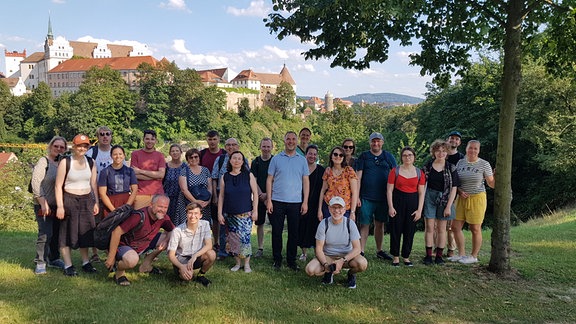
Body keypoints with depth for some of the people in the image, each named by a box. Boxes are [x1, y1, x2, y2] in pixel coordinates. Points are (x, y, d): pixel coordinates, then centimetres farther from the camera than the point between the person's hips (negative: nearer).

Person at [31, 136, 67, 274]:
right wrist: (43, 203, -18)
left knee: (57, 233, 11)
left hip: (58, 205, 6)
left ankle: (54, 259, 25)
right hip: (44, 206, -6)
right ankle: (40, 263, 2)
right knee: (45, 233, -10)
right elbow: (35, 183, -13)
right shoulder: (44, 161, -7)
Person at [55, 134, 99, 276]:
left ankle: (86, 262, 18)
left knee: (85, 232, 8)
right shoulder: (65, 162, -7)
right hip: (69, 200, -4)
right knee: (67, 232, 0)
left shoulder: (90, 162, 7)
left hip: (86, 200, 4)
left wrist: (96, 203, 7)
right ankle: (68, 265, 7)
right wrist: (60, 206, -13)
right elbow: (58, 186, -8)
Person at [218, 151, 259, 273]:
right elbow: (221, 196, 7)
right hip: (230, 214, 2)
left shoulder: (249, 175, 0)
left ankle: (247, 264, 5)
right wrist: (220, 213, 3)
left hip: (245, 214, -2)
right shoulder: (225, 177, 6)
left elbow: (255, 193, 1)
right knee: (233, 239, 4)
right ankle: (237, 263, 19)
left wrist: (255, 210, -5)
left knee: (244, 238, -9)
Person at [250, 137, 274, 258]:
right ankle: (260, 249, 17)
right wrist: (260, 194, -8)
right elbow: (253, 181, 4)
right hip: (259, 196, 3)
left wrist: (267, 195, -12)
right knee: (259, 223, 8)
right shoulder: (255, 162, 6)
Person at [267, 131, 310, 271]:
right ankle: (277, 260, 17)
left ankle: (291, 260, 19)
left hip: (295, 202, 1)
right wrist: (269, 200, -4)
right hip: (277, 201, -1)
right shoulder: (276, 159, 4)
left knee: (294, 233, 6)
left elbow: (306, 182, 7)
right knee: (277, 232, 4)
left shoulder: (302, 160, 8)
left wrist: (305, 202, 0)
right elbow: (269, 180, 4)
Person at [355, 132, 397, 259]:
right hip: (366, 197, -2)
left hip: (383, 197, 3)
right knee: (365, 225, -3)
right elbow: (358, 177, 0)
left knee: (380, 224, 12)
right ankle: (361, 251, 1)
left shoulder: (388, 156, 9)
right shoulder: (363, 156, 3)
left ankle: (379, 250, 23)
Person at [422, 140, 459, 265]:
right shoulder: (427, 166, 2)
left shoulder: (451, 168, 0)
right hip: (429, 198, 0)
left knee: (441, 228, 7)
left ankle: (439, 256, 15)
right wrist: (421, 202, -3)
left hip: (444, 199, 0)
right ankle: (428, 255, 6)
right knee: (429, 227, 0)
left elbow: (453, 188, -2)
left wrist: (448, 206, -8)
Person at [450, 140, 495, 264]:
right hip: (462, 198, 5)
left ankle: (474, 256, 16)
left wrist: (495, 175, -22)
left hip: (477, 198, -5)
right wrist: (459, 191, -5)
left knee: (475, 228, 1)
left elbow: (491, 184, -3)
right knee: (455, 227, 5)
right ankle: (461, 254, 20)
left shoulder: (484, 164, -4)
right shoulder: (460, 162, 7)